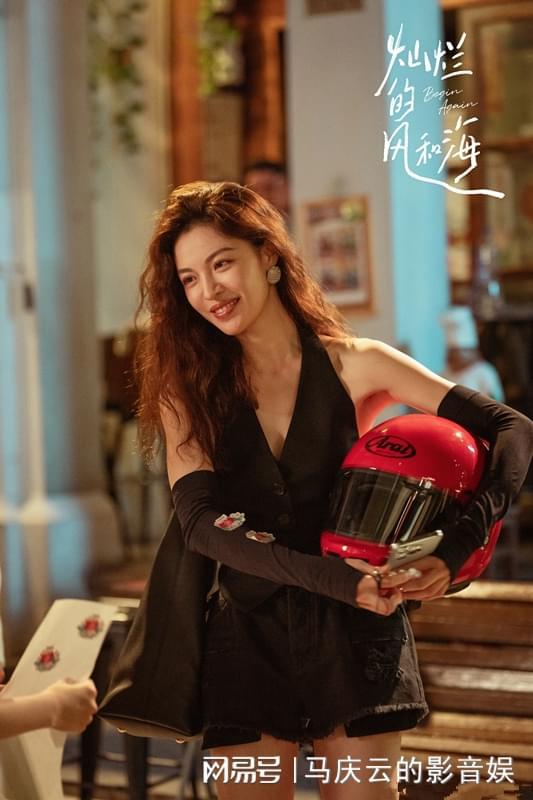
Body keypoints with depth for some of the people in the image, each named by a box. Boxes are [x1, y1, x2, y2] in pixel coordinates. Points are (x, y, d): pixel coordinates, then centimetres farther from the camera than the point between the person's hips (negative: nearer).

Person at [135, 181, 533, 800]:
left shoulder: (355, 364, -3)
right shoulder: (187, 388, 1)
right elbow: (201, 521, -12)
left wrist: (454, 550, -21)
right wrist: (335, 578, -24)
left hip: (356, 632, -1)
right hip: (248, 637, 1)